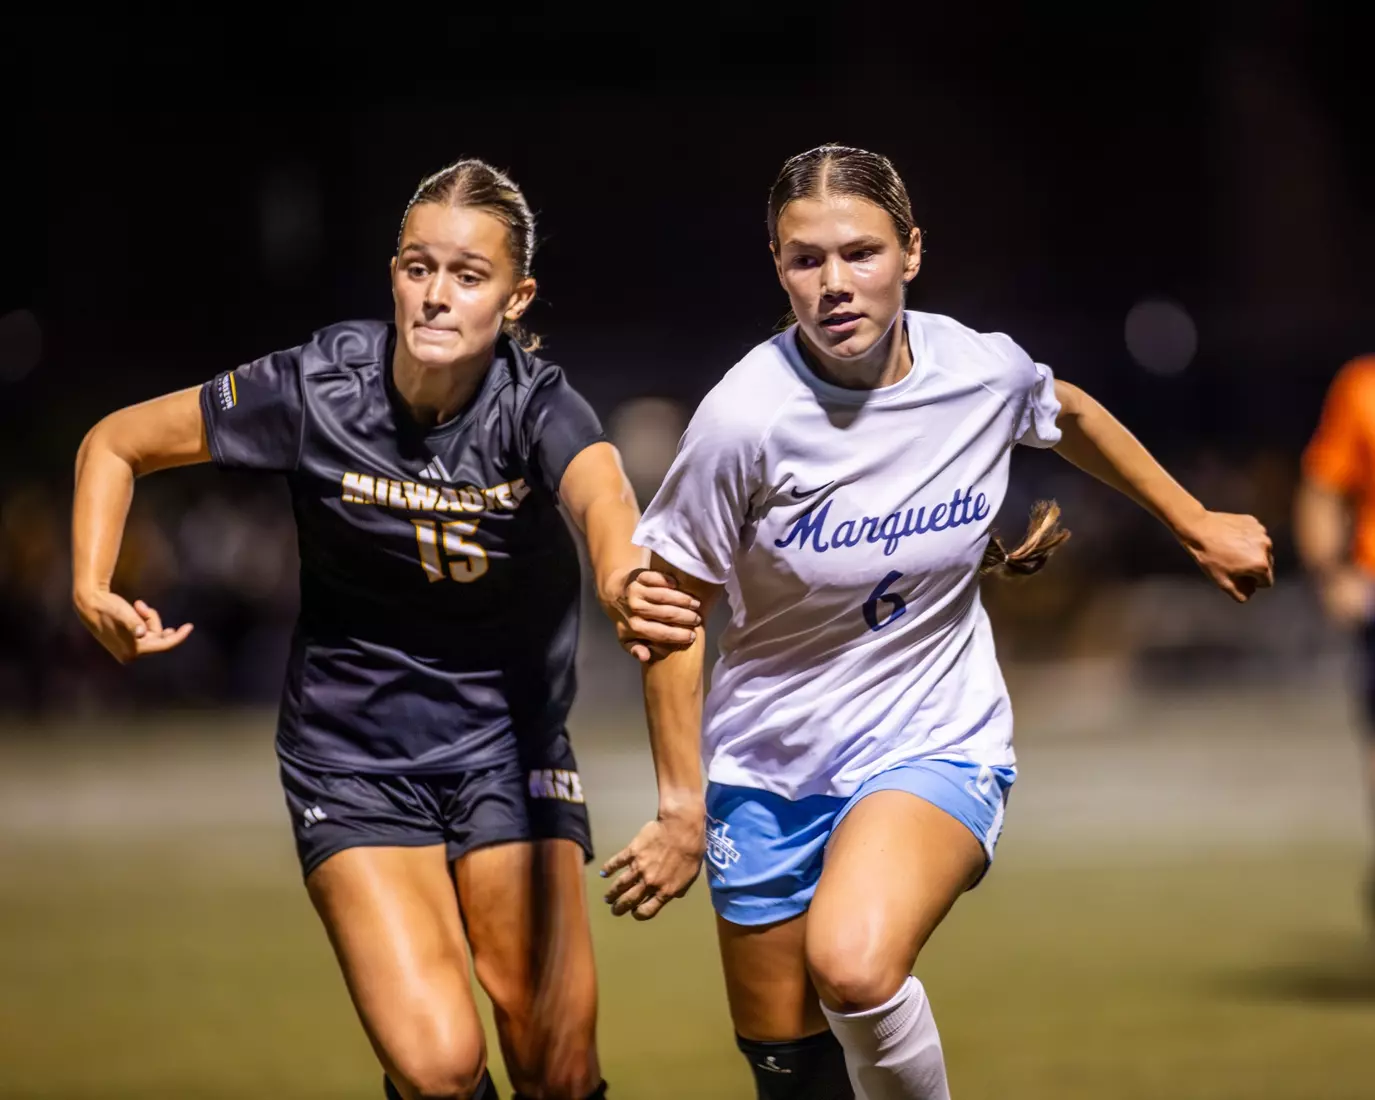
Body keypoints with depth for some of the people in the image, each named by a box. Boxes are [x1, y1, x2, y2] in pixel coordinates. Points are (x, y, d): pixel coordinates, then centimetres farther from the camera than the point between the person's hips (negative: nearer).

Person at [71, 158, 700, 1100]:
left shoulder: (535, 403, -18)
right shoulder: (317, 387, -14)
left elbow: (601, 490, -42)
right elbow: (116, 445, -1)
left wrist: (624, 578, -66)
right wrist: (92, 588, -18)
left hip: (508, 746, 1)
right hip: (353, 760, -1)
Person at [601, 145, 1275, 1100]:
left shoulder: (985, 373, -11)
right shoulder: (747, 417, -19)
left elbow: (1071, 416, 15)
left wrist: (1201, 526, 25)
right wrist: (683, 805, -8)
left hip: (937, 744, -1)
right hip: (768, 769, 1)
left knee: (854, 967, -31)